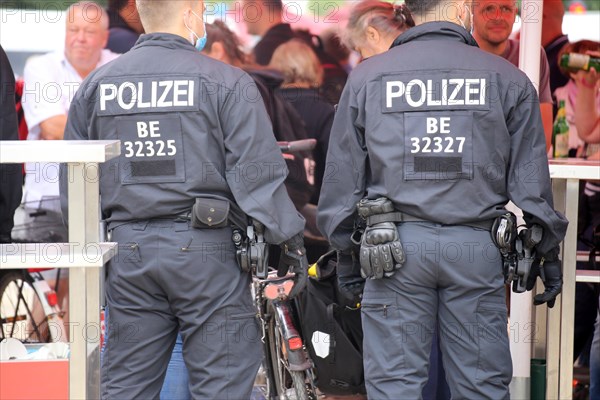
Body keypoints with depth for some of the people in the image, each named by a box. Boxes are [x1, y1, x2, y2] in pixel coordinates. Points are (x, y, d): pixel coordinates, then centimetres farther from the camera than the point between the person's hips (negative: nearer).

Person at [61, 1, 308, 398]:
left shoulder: (96, 85, 9)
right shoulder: (225, 82, -5)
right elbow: (258, 172, -10)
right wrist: (290, 240, -2)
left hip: (128, 249, 4)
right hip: (205, 249, -4)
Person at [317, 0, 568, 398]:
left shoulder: (366, 77, 6)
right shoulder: (508, 79, 4)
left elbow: (343, 179, 8)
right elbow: (531, 182, 4)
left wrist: (346, 254, 16)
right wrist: (548, 254, 13)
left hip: (394, 246, 1)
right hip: (476, 246, 0)